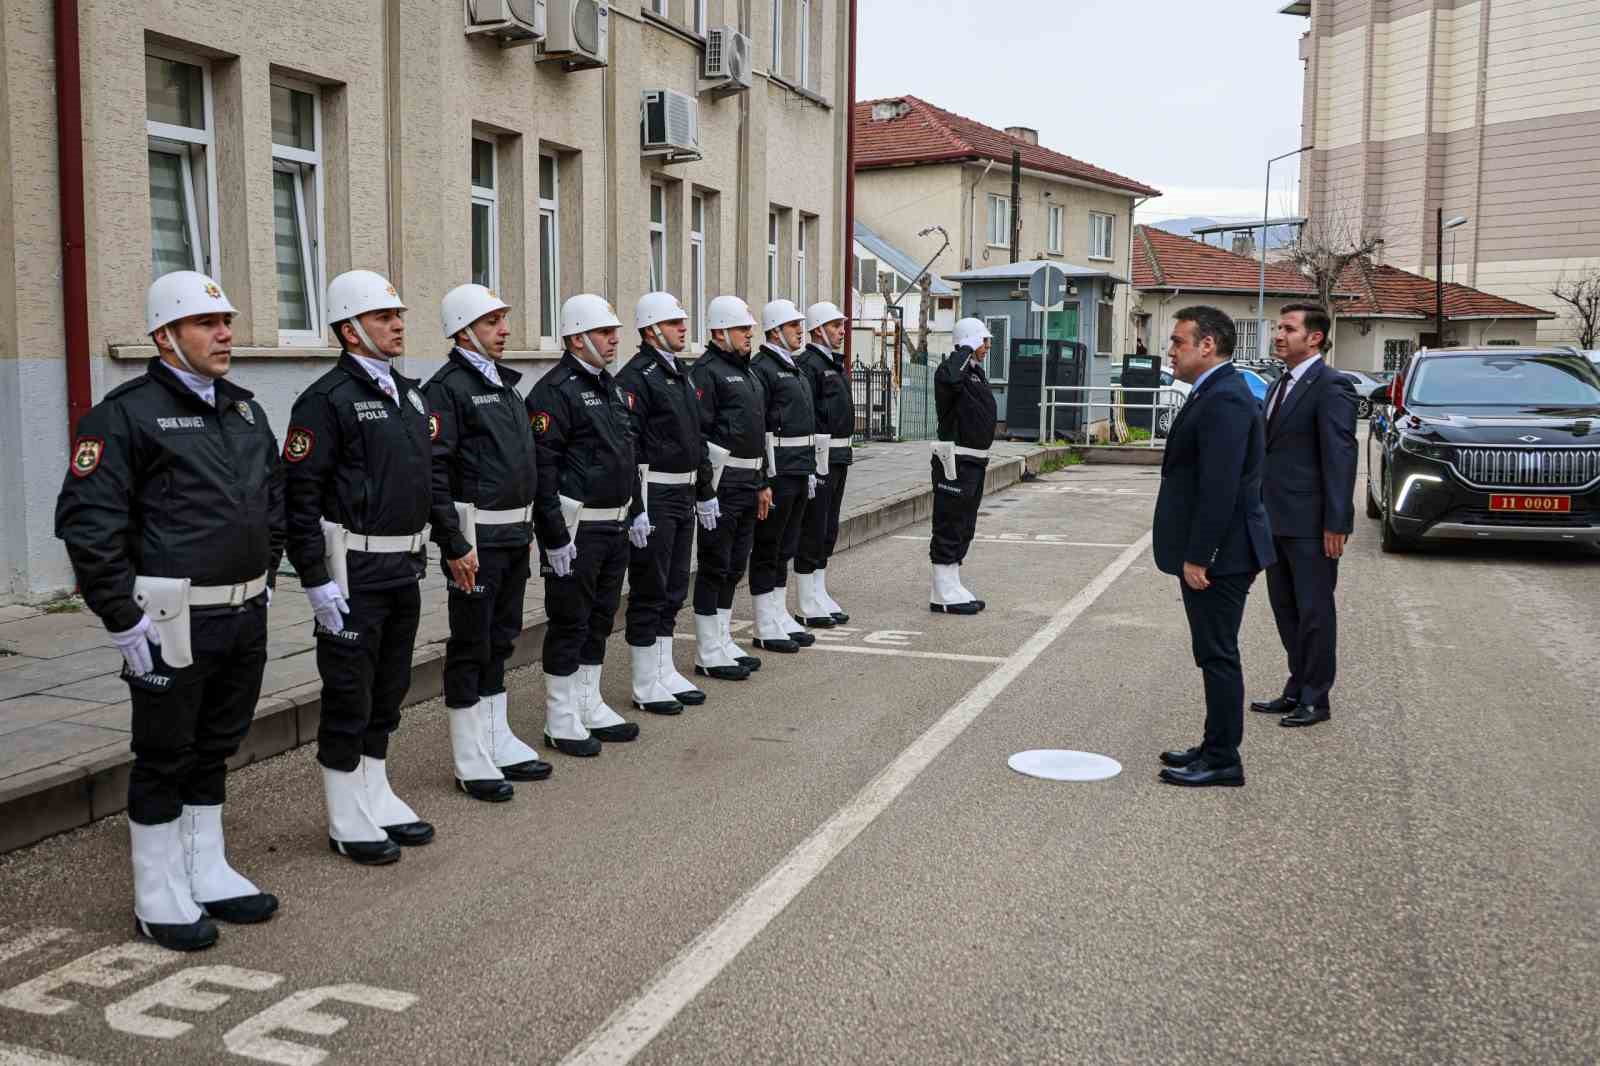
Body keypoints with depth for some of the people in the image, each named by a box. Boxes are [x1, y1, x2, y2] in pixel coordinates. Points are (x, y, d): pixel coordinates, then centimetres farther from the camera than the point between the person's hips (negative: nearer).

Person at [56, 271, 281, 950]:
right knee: (165, 758, 5)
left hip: (244, 615, 7)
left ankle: (207, 874, 32)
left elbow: (275, 504, 22)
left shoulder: (245, 411, 12)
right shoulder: (127, 413, -11)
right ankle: (159, 898, 19)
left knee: (217, 748, 17)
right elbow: (87, 521, -16)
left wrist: (263, 583, 16)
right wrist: (123, 620, -16)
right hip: (173, 620, -7)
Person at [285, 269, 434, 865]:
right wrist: (317, 581, -18)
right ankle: (347, 822, 15)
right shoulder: (327, 400, -13)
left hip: (403, 570, 8)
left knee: (388, 693, 17)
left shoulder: (408, 393, 12)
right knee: (349, 698, 3)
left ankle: (378, 799, 30)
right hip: (355, 571, -8)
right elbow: (300, 497, -16)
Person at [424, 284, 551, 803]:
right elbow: (433, 472, -19)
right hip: (476, 537, -8)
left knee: (501, 641, 15)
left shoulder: (503, 383, 15)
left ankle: (499, 744, 26)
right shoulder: (447, 388, -13)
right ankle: (471, 763, 10)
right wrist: (454, 545, -21)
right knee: (471, 646, 1)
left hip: (514, 534, 8)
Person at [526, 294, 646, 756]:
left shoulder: (610, 386, 14)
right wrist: (555, 537, -21)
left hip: (615, 525, 9)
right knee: (570, 624, 1)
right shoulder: (554, 391, -15)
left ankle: (589, 707, 28)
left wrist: (636, 511, 19)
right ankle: (561, 722, 12)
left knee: (600, 619, 16)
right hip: (577, 527, -9)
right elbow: (542, 469, -19)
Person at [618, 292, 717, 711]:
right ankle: (646, 687, 8)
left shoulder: (682, 374, 16)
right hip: (653, 498, -9)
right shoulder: (636, 377, -13)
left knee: (673, 592, 14)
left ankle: (665, 673, 25)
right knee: (648, 592, -1)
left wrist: (705, 493, 20)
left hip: (683, 495, 9)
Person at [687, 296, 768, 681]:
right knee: (715, 566, -3)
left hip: (748, 482, 9)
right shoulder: (707, 371, -10)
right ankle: (708, 655, 5)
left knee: (734, 566, 14)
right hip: (722, 481, -9)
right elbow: (698, 433, -17)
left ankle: (724, 643, 25)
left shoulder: (747, 372, 19)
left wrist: (763, 483, 22)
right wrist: (706, 487, -22)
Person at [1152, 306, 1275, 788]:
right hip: (1209, 552, 10)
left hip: (1217, 555, -10)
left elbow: (1220, 487, -25)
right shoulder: (1215, 393, 15)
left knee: (1218, 656, -2)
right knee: (1214, 654, 16)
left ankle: (1223, 760, 7)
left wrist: (1197, 557, -23)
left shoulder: (1224, 399, -19)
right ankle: (1216, 747, 26)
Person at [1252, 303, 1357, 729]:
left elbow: (1340, 457, -17)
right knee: (1286, 609, 15)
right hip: (1278, 520, 9)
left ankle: (1315, 699, 11)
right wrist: (1262, 511, 15)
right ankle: (1297, 689, 26)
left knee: (1314, 611, 1)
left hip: (1310, 524, -9)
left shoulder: (1331, 386, -12)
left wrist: (1335, 523, -20)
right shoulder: (1279, 386, 16)